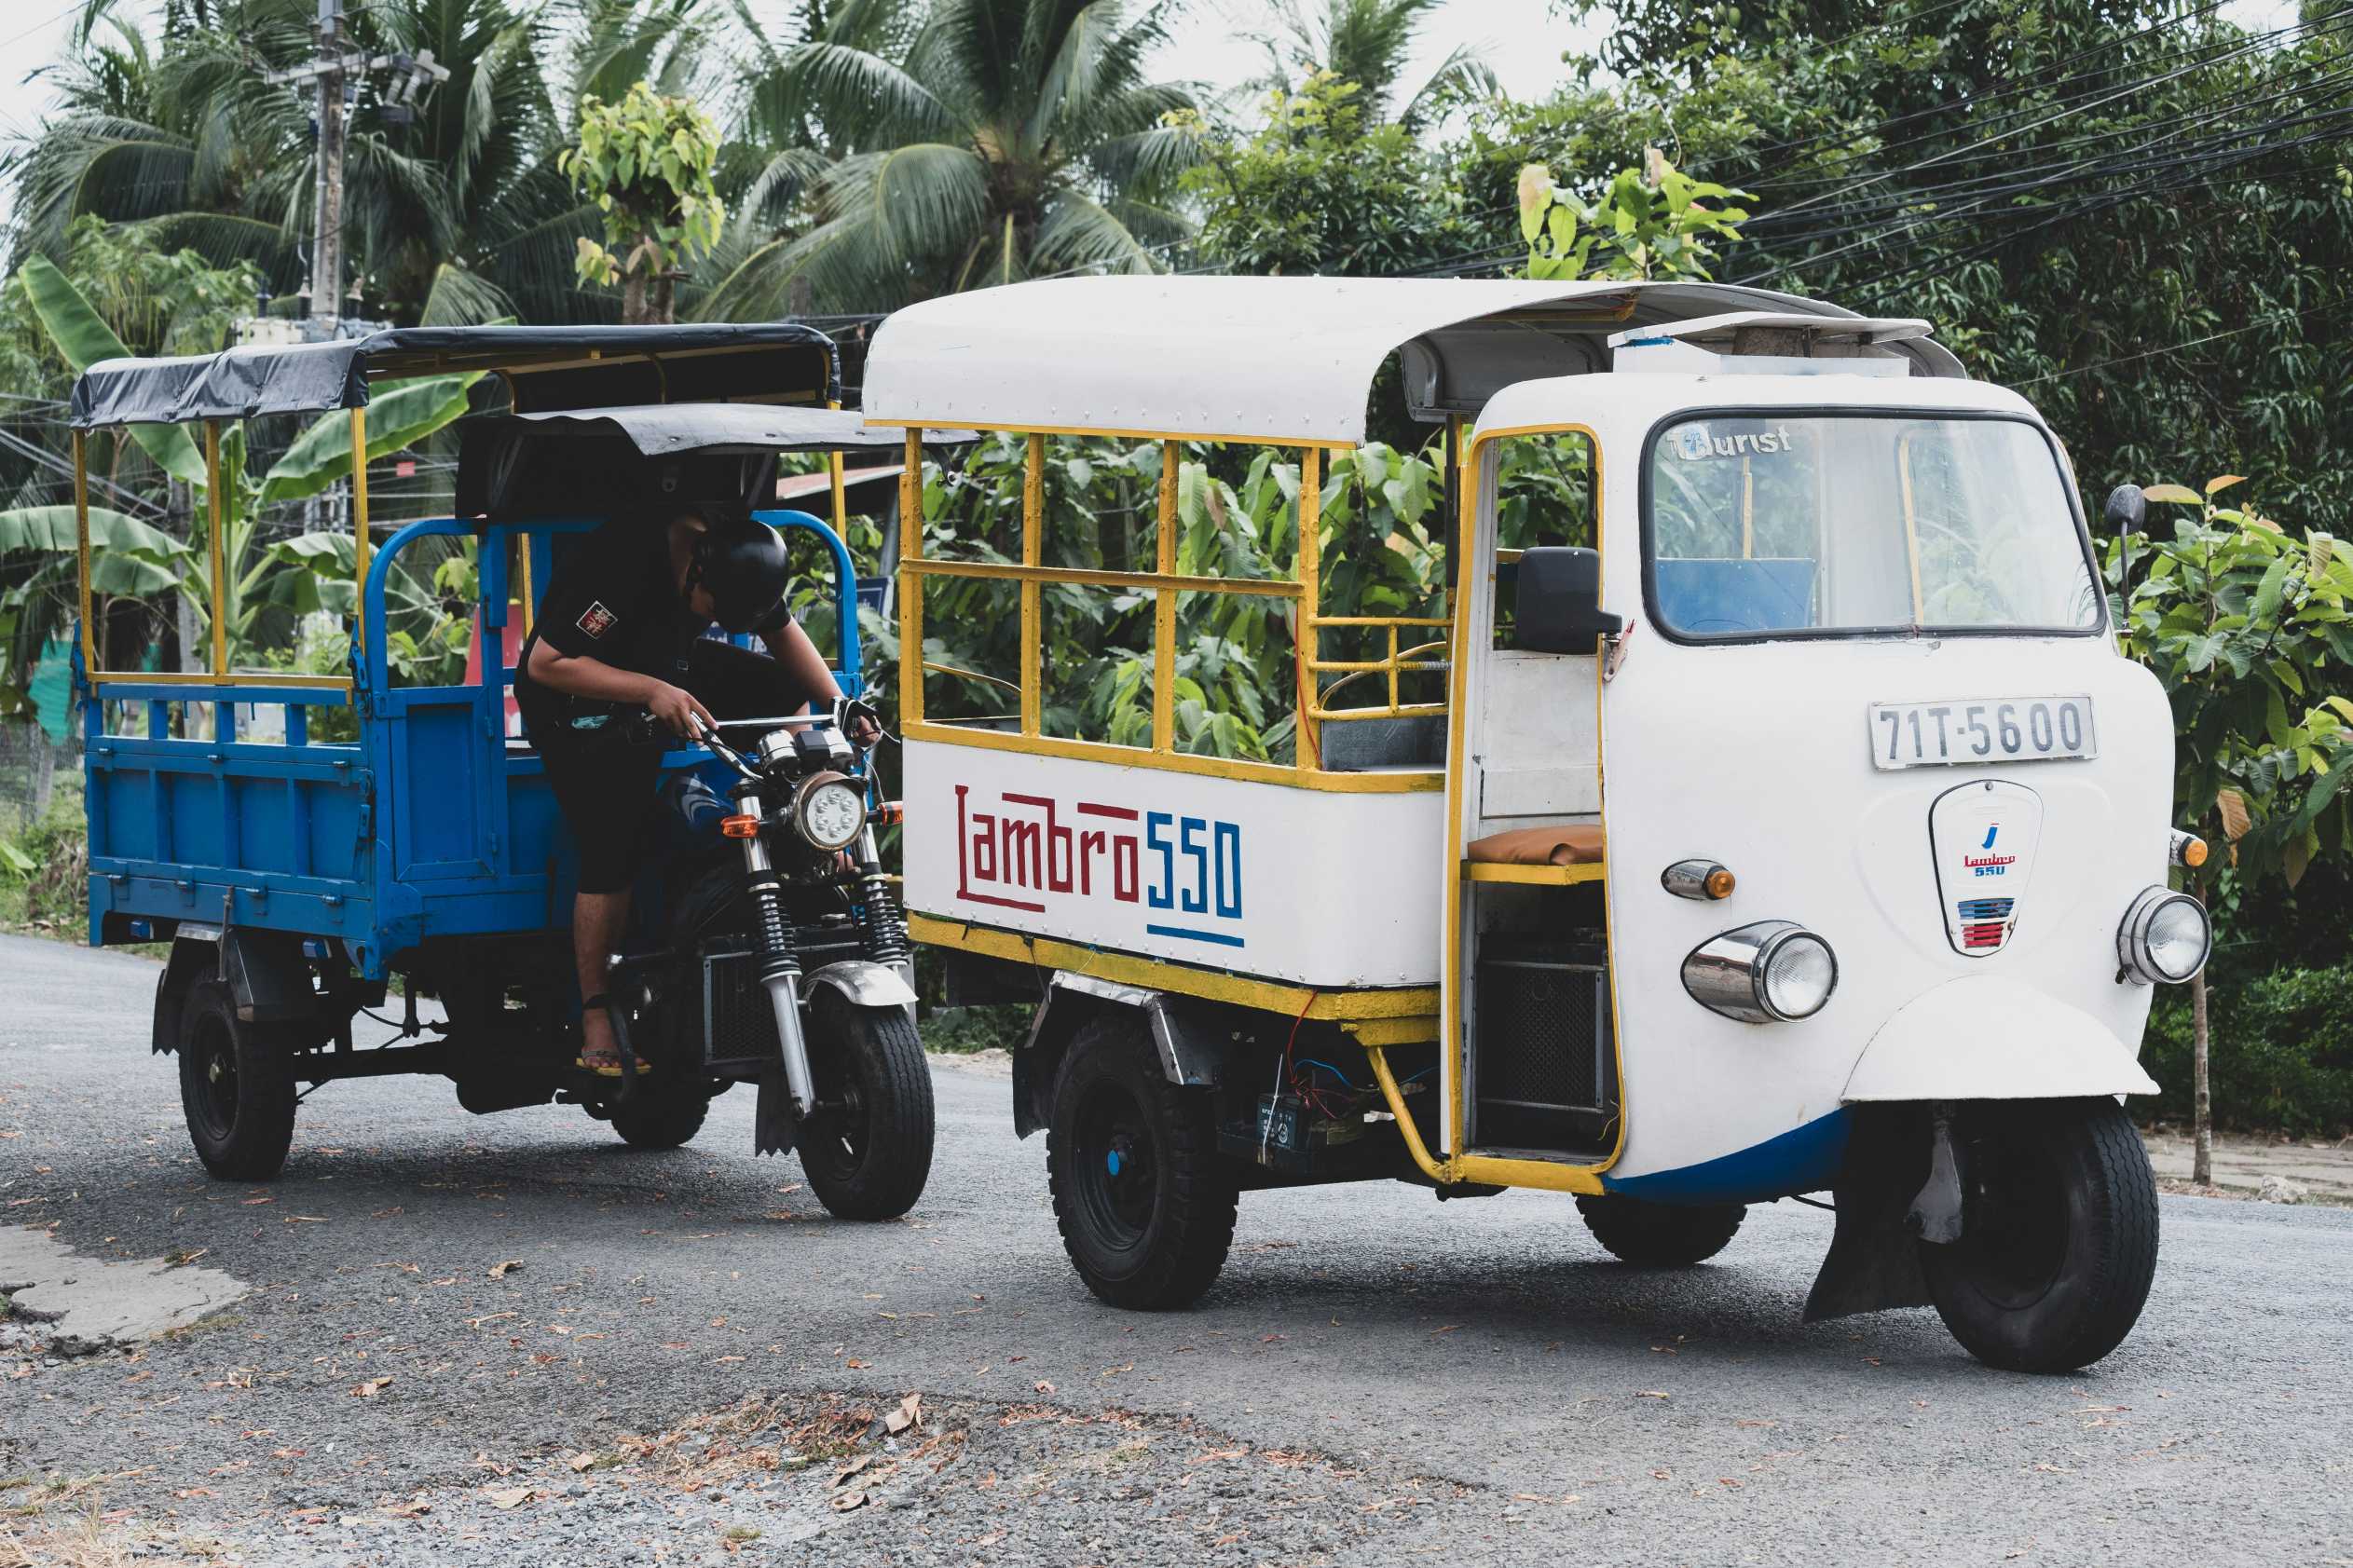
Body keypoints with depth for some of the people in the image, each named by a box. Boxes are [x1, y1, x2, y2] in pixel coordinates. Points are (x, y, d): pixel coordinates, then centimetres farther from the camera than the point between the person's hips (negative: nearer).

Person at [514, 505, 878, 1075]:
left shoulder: (737, 553, -14)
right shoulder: (620, 562, -35)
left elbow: (781, 631, 4)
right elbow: (545, 663, -31)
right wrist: (651, 692, -37)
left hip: (669, 672, 7)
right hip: (580, 701, -7)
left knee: (786, 692, -8)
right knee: (611, 855, -14)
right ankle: (596, 1018, -5)